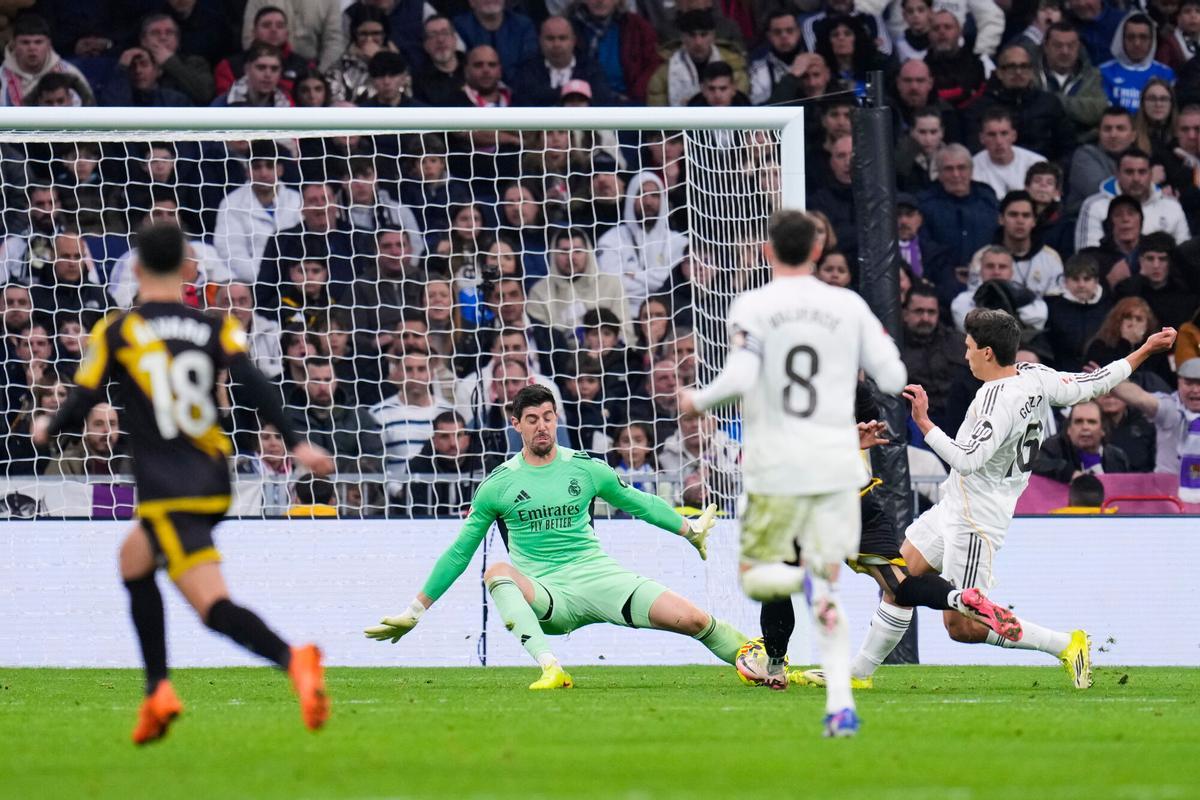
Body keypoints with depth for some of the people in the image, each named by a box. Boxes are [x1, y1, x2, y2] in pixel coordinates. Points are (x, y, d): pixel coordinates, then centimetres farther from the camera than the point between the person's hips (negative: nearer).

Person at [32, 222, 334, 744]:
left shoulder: (115, 333, 1)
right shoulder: (216, 326, 7)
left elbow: (82, 403, 2)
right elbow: (251, 382, -8)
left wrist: (48, 430, 23)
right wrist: (295, 443, -10)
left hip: (167, 492, -6)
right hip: (214, 482, 6)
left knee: (214, 607, -15)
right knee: (134, 558, 29)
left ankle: (292, 660, -44)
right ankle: (157, 691, 21)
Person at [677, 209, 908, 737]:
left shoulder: (752, 307, -5)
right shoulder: (850, 307, 3)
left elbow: (739, 378, -17)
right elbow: (892, 377, 4)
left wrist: (697, 401, 2)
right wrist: (883, 344, 26)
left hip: (776, 466, -2)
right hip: (837, 464, 2)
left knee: (756, 575, 13)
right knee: (829, 586, 9)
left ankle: (809, 581, -24)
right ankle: (840, 705, -6)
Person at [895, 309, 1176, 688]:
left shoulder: (1000, 401, -27)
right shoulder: (1036, 378, -1)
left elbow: (966, 459, -34)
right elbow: (1094, 384, 9)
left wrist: (922, 421, -31)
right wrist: (1146, 350, 20)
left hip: (976, 520, -10)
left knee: (962, 626, -7)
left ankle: (1065, 645, -3)